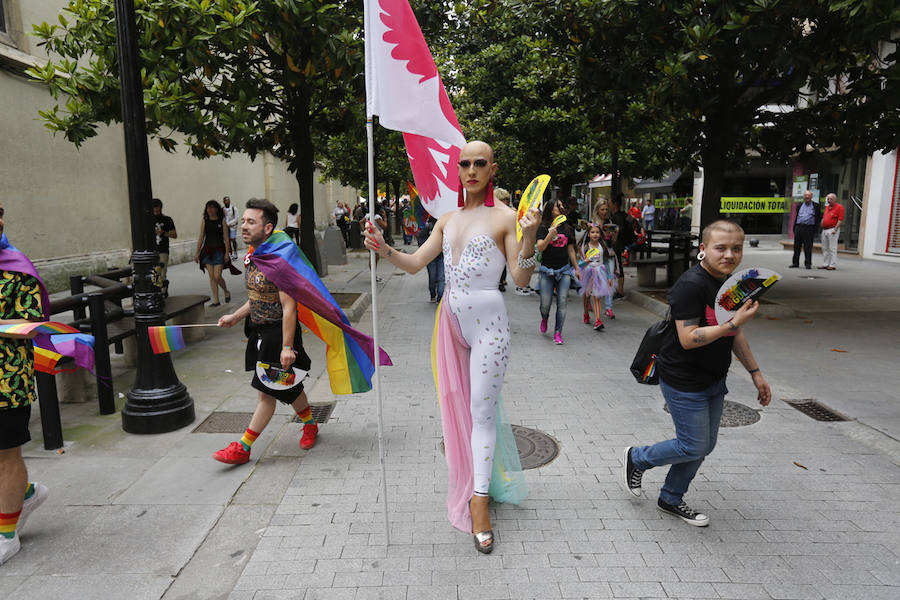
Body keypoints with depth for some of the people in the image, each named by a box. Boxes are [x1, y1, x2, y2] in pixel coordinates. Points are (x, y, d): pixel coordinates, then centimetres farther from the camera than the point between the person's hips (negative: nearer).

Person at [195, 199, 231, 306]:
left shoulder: (222, 220, -1)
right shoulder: (205, 221, 6)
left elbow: (226, 237, -3)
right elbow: (201, 238, 9)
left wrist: (227, 253, -9)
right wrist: (197, 253, 6)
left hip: (219, 250, -3)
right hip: (207, 250, 3)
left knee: (217, 276, -9)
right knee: (211, 277, 3)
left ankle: (226, 291, 21)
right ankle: (216, 301, 10)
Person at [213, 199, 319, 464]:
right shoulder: (252, 258, 7)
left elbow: (289, 307, -23)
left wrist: (287, 346, -24)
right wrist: (235, 316, 12)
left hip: (278, 333, -9)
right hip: (259, 332, 9)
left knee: (267, 391, 4)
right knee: (287, 386, 17)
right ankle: (310, 425, 37)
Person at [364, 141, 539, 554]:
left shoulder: (504, 217, -6)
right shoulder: (448, 220, 10)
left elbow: (520, 279, -11)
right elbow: (415, 264, 8)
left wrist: (528, 238, -28)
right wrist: (385, 249, -10)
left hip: (487, 322, -6)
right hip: (451, 319, 6)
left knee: (481, 410, -3)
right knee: (460, 407, 14)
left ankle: (479, 498, 8)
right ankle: (476, 480, 34)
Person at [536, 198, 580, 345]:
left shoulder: (568, 228, 11)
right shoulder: (544, 228, -1)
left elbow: (571, 250, 17)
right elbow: (540, 248, -11)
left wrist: (577, 268, 17)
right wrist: (550, 235, -25)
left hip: (564, 269, 3)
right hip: (547, 269, -3)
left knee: (562, 302, -5)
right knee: (545, 303, 0)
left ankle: (558, 333, 5)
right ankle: (544, 318, 35)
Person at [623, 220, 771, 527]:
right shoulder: (691, 284, -22)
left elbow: (735, 334, 16)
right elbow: (688, 339, -26)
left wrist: (756, 373, 15)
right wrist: (734, 323, -29)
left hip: (714, 380, 9)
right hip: (684, 382, -9)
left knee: (705, 445, 15)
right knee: (695, 447, -1)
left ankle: (671, 500, 34)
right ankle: (637, 458, 25)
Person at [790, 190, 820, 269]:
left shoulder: (816, 206, 6)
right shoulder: (800, 205, 16)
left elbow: (818, 217, 4)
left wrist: (815, 226, -7)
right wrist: (794, 228, 11)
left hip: (809, 229, -4)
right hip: (798, 227, 4)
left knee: (808, 247, -3)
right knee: (796, 246, 5)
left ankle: (808, 263, 2)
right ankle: (795, 263, 12)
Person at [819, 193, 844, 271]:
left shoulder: (839, 207, -5)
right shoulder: (827, 207, 18)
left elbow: (840, 220, -11)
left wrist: (835, 229, -18)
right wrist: (822, 225, 13)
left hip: (832, 230, -8)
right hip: (824, 230, 8)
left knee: (832, 248, -7)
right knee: (824, 248, 9)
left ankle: (833, 265, -5)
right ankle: (825, 264, 15)